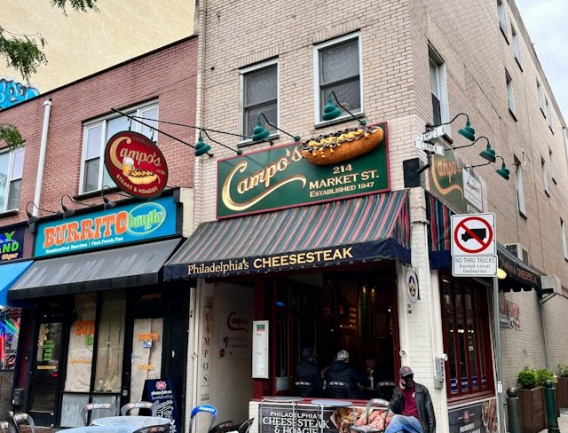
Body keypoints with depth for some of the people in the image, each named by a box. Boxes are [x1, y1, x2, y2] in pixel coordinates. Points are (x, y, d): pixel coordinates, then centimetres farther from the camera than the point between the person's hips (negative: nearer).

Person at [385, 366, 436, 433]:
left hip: (418, 424, -3)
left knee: (397, 419, -36)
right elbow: (394, 410, 5)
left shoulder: (421, 389, 11)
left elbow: (429, 412, 7)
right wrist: (400, 391, 0)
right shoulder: (397, 390, 18)